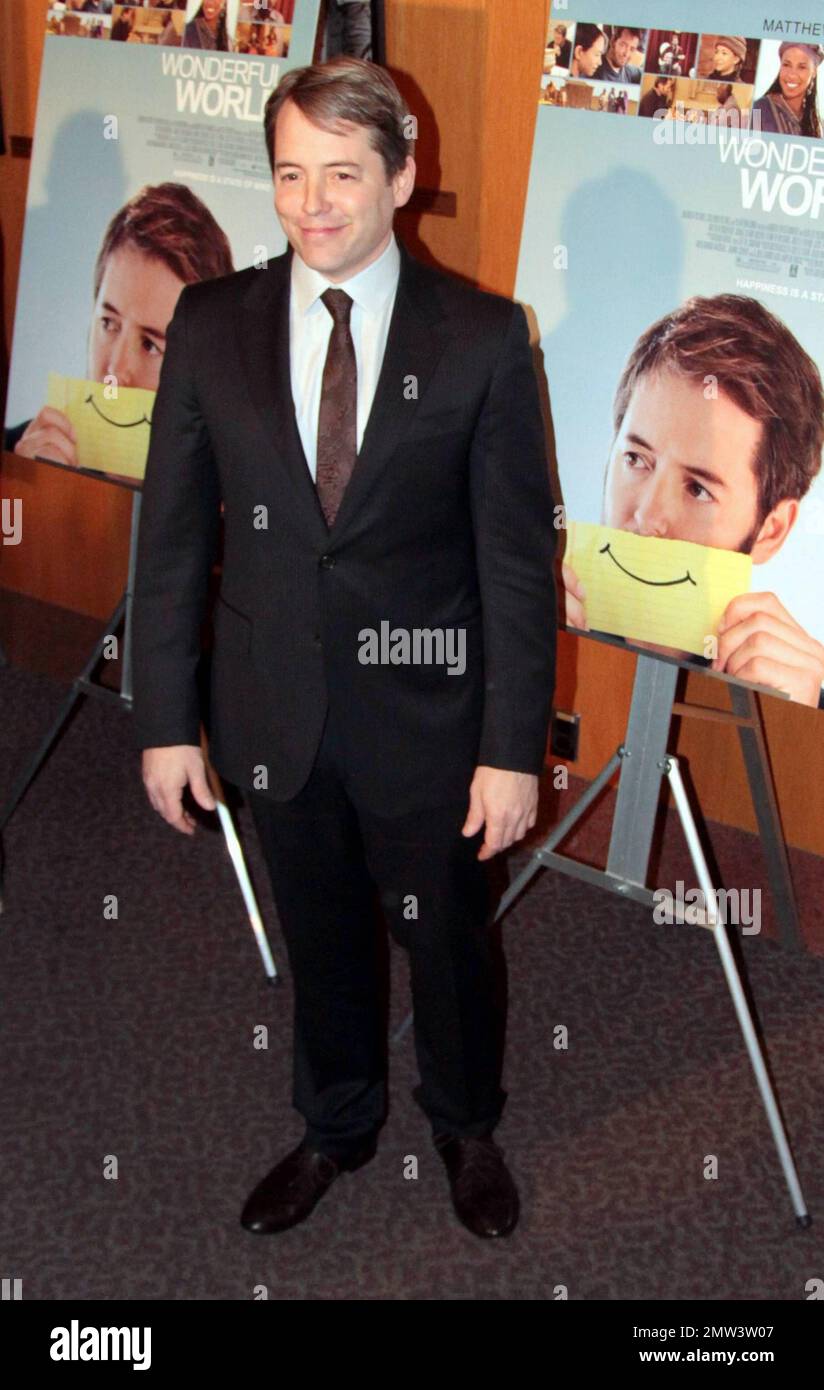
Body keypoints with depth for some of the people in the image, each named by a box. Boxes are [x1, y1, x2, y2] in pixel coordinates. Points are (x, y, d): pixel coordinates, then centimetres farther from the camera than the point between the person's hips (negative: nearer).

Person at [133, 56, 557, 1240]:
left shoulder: (482, 336, -11)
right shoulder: (211, 324, -4)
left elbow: (519, 555, -10)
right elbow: (173, 535, -1)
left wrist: (514, 746, -11)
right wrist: (166, 720, -2)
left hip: (424, 710, -2)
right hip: (274, 712, 2)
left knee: (448, 940, 17)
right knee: (319, 939, 21)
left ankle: (467, 1128, 44)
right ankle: (337, 1127, 46)